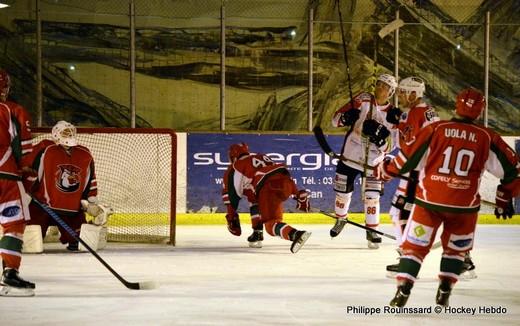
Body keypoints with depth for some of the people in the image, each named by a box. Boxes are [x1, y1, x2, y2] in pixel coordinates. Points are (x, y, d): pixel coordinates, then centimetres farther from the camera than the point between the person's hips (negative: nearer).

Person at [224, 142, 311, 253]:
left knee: (271, 223, -9)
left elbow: (235, 192, 18)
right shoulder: (262, 156, 36)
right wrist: (299, 194, 28)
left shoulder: (239, 165, 18)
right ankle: (257, 232, 29)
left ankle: (295, 234, -37)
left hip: (269, 187, -7)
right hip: (285, 180, 7)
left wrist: (231, 214, 28)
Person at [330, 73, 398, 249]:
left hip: (373, 159, 0)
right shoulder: (363, 100, -4)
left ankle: (372, 230, 9)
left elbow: (388, 147, -3)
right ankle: (341, 219, 39)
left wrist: (380, 137, -23)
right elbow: (336, 119, -5)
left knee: (371, 196, -8)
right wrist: (345, 117, -26)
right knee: (343, 191, 11)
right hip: (350, 154, 1)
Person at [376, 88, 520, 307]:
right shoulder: (487, 138, 0)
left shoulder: (435, 130, -3)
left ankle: (403, 290, -1)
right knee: (455, 248, 23)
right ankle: (444, 292, 18)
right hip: (464, 205, 1)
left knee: (415, 245, 9)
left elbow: (407, 159, -1)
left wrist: (384, 171, 15)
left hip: (429, 200, -1)